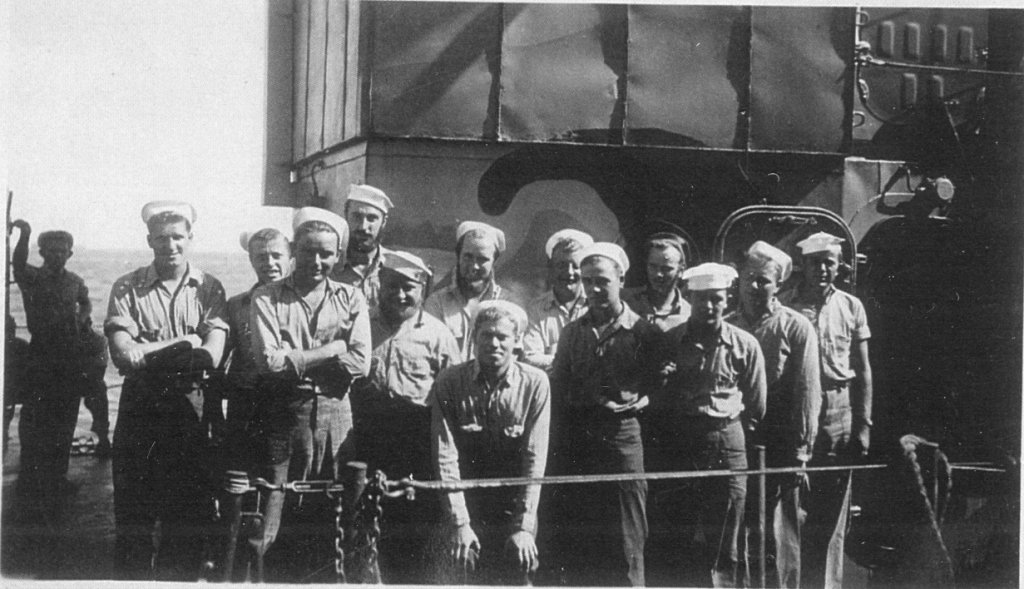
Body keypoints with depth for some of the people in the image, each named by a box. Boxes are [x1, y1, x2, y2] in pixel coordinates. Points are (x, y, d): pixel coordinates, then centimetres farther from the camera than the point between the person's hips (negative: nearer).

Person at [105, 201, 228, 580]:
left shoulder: (208, 289, 2)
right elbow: (122, 355, -10)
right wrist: (182, 344, -16)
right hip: (139, 403, 0)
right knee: (133, 511, 6)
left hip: (190, 405, 0)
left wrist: (147, 353, -18)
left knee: (189, 510, 7)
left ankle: (179, 578, 22)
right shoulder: (126, 289, 2)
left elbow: (211, 356, -10)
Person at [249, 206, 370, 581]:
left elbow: (360, 363, -4)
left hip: (334, 413, 2)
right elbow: (268, 360, -10)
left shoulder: (351, 300, 9)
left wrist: (295, 360, -7)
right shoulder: (267, 298, 3)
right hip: (282, 413, -2)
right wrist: (331, 350, -9)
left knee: (328, 520, 7)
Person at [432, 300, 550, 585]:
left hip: (515, 511, 0)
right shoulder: (449, 382, -6)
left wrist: (525, 526, -14)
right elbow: (445, 456, -9)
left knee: (517, 579, 0)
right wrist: (459, 523, -14)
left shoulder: (535, 383, -7)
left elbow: (535, 458, -9)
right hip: (469, 511, 0)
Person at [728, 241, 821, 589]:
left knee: (779, 537, 0)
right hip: (733, 443, 3)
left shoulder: (796, 328, -1)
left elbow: (807, 393, -5)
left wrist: (800, 452, -9)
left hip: (779, 446, -3)